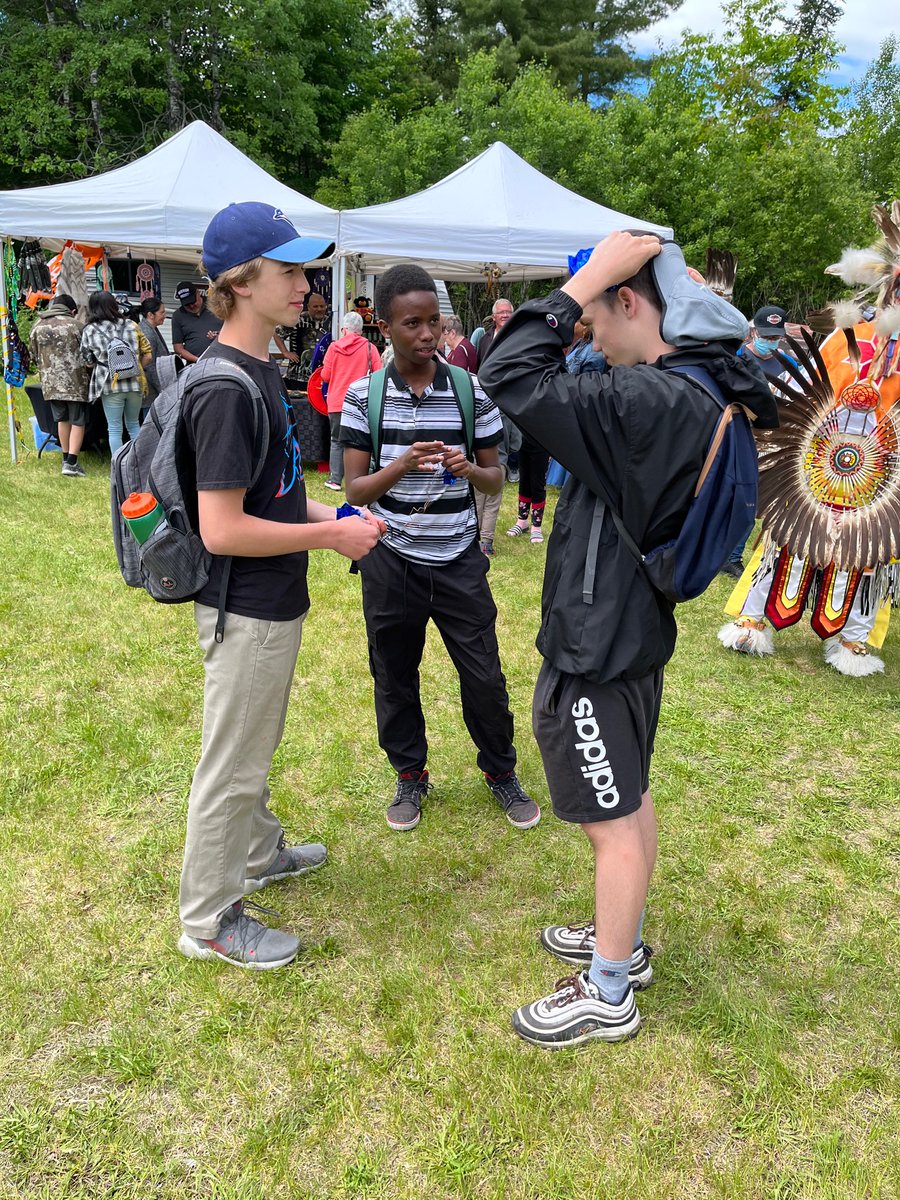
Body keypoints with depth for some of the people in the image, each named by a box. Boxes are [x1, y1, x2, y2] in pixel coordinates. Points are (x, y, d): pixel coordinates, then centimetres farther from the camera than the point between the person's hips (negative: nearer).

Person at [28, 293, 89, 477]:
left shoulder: (37, 326, 6)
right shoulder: (74, 325, -6)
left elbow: (33, 356, 14)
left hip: (50, 383, 4)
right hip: (74, 382, -4)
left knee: (62, 420, 18)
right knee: (78, 422, 3)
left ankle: (66, 459, 23)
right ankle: (71, 462, -5)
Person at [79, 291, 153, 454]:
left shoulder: (89, 331, 0)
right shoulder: (131, 326, 4)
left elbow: (89, 363, 3)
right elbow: (147, 355, 4)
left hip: (110, 385, -2)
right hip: (135, 383, 2)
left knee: (114, 429, 5)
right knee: (134, 425, 16)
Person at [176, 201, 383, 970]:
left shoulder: (261, 370, 8)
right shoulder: (226, 389, -23)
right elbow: (221, 528, -26)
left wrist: (333, 517, 5)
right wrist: (331, 535, -19)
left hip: (274, 604, 9)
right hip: (246, 612, -9)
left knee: (257, 747, 25)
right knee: (232, 765, 6)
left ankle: (260, 853, 46)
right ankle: (209, 920, 24)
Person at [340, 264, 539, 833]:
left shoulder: (473, 394, -3)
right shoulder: (364, 397, -4)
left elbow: (496, 478, 4)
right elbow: (355, 490, -4)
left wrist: (469, 468, -19)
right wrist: (401, 466, -23)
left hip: (459, 560, 0)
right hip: (391, 560, 0)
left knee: (484, 675, 6)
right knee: (395, 675, 12)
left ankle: (501, 772, 30)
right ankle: (411, 775, 34)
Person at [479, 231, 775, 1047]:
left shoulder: (646, 399, -27)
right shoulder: (705, 392, 4)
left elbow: (509, 378, -29)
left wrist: (583, 281, -22)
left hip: (595, 651, -10)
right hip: (635, 633, 10)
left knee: (613, 822, 5)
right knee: (631, 802, 22)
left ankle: (607, 996, 24)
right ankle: (625, 943, 42)